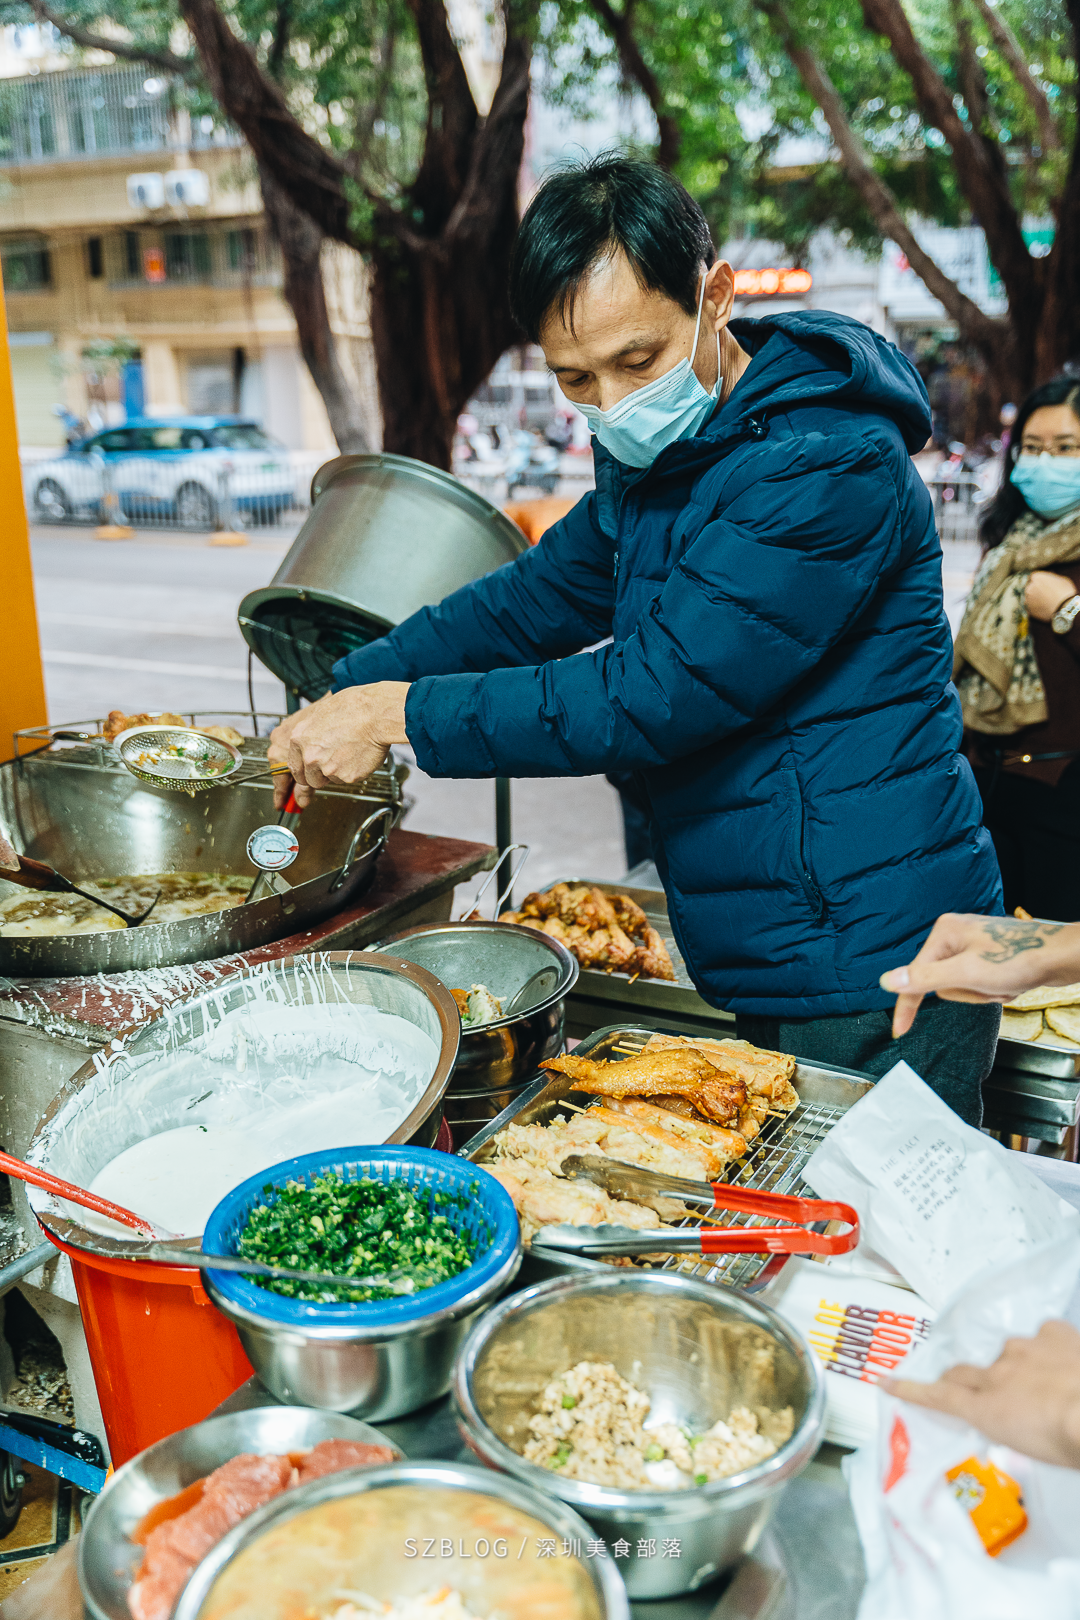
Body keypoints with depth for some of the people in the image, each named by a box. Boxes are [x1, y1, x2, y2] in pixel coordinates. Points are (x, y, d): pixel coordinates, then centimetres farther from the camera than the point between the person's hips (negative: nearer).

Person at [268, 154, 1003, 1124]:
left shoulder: (829, 464, -20)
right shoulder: (654, 460, 11)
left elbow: (652, 696, -24)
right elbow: (528, 603, 19)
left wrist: (402, 714, -18)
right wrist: (340, 697, 9)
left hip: (873, 980, -8)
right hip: (767, 976, 9)